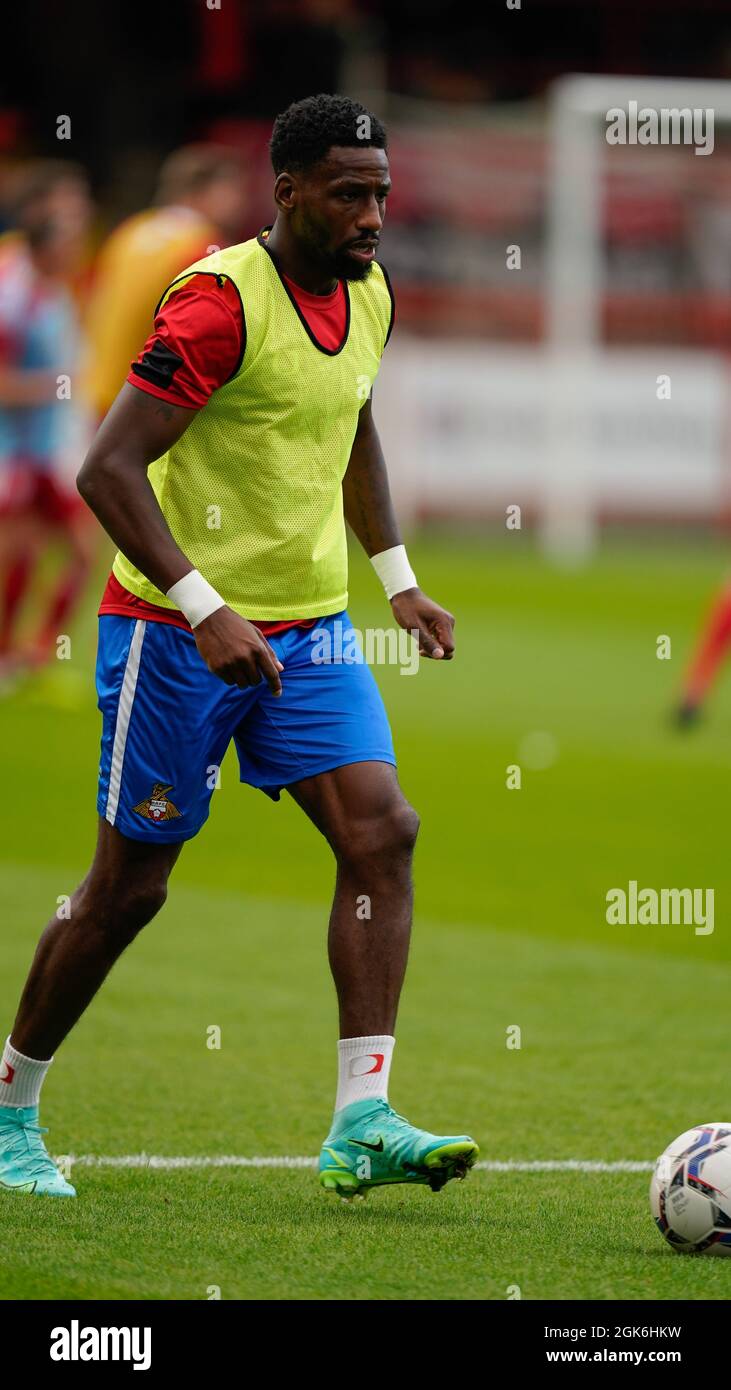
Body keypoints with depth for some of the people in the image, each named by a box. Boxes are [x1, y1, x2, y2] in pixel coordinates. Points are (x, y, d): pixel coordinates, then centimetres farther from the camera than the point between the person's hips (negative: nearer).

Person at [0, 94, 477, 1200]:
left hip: (309, 631, 7)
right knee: (130, 882, 2)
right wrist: (203, 609, -31)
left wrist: (398, 579, 18)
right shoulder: (221, 301, -20)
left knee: (382, 831, -12)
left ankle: (362, 1121, -15)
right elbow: (108, 469, -24)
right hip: (173, 633, -7)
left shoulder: (368, 296, 5)